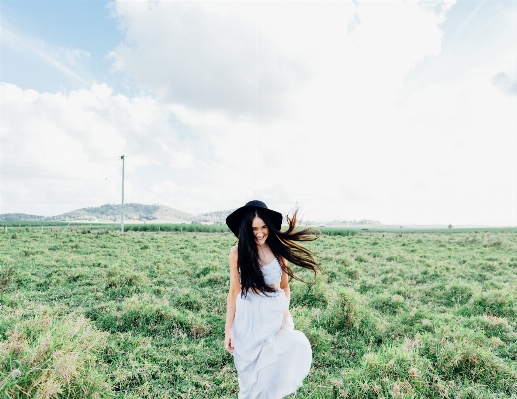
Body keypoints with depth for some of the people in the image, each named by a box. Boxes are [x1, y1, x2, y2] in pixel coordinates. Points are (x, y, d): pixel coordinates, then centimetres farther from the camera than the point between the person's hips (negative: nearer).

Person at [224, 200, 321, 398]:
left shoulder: (279, 251, -5)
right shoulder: (237, 253, -8)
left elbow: (285, 287, 5)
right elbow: (234, 291, -2)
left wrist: (284, 315, -9)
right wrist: (228, 328, -3)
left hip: (275, 316, 0)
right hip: (247, 319, 0)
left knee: (272, 372, 5)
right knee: (250, 374, 13)